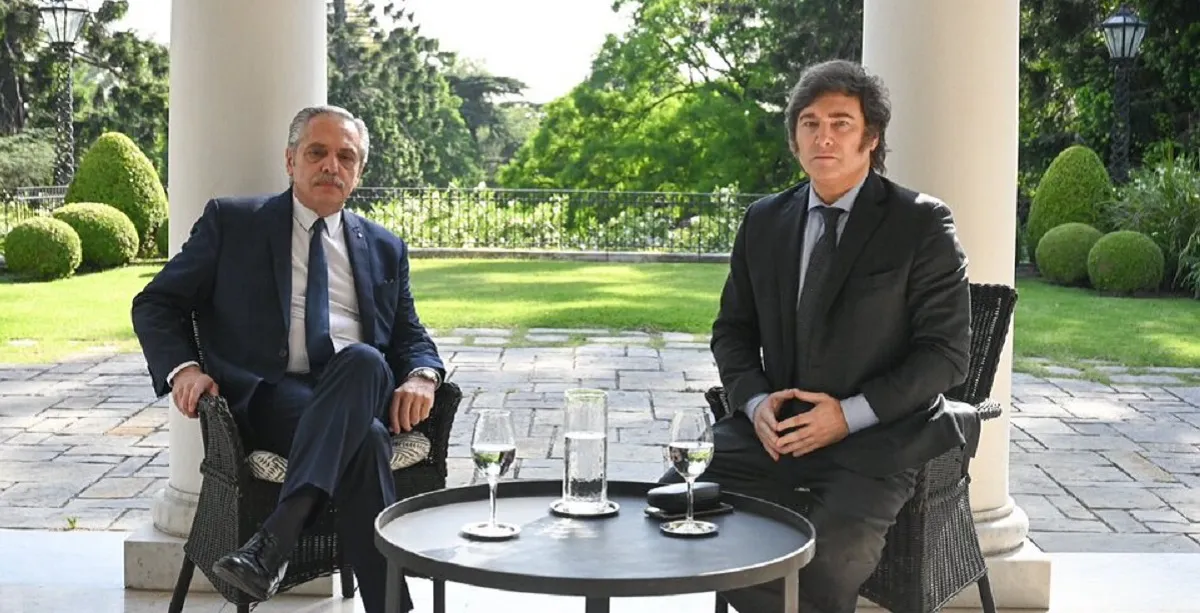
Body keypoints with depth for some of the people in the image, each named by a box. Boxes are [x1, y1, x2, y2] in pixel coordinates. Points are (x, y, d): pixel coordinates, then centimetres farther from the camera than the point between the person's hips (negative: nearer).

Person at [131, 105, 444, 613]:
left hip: (363, 390, 3)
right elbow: (156, 304, 13)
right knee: (365, 439, -37)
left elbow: (411, 335, 21)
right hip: (269, 395, -3)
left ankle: (275, 540, -42)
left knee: (363, 359, -37)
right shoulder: (230, 221, 14)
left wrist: (421, 377, -4)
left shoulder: (384, 247, 23)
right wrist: (182, 367, -8)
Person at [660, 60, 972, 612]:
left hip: (875, 436, -5)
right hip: (774, 427, 5)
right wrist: (756, 401, -5)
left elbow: (946, 352, -6)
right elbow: (732, 329, 16)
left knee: (828, 560, -31)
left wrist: (849, 415, -16)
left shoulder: (921, 225, -3)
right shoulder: (764, 221, 12)